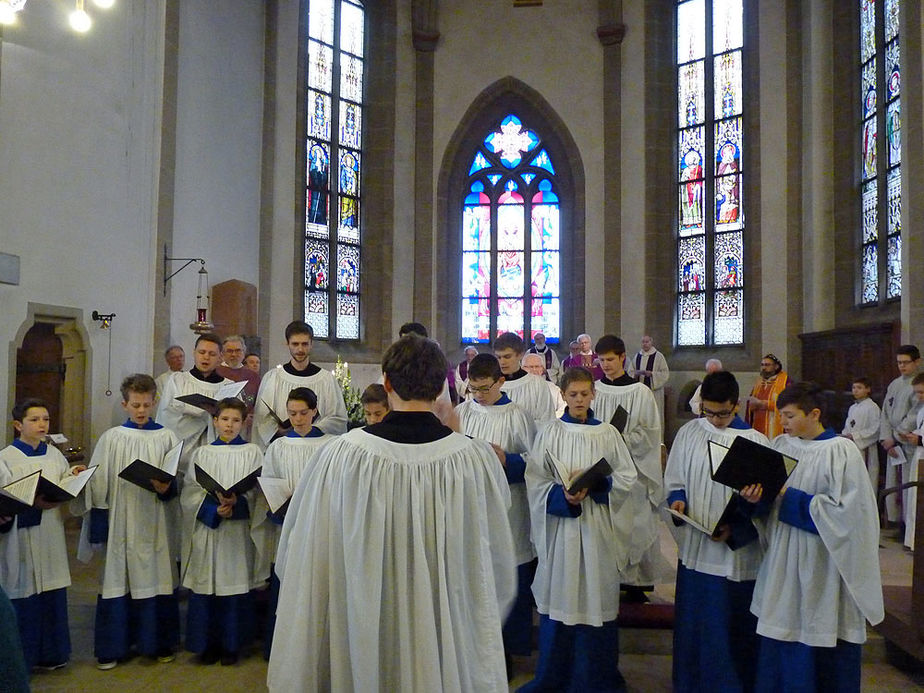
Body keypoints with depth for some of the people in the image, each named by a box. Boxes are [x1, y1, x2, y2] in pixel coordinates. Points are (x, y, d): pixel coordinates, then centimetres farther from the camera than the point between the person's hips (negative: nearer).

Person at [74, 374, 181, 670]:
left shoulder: (166, 437, 3)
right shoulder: (111, 438, 2)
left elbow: (179, 480, 4)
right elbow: (98, 484, 2)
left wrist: (167, 488, -18)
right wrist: (99, 525, -2)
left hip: (156, 523, 0)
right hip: (122, 523, 0)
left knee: (157, 577, 6)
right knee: (118, 578, 3)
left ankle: (159, 642, 21)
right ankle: (112, 647, 18)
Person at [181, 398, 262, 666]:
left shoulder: (252, 452, 7)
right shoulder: (202, 453, 9)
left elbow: (258, 491, 0)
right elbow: (190, 492, 1)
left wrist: (236, 503, -19)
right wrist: (213, 509, -15)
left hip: (238, 531, -1)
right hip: (206, 529, 1)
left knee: (235, 584, 2)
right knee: (206, 586, 2)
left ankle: (231, 644, 15)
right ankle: (208, 644, 17)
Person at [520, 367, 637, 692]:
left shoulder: (608, 433, 3)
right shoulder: (549, 433, -1)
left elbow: (626, 476, 3)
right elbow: (535, 481, -3)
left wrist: (594, 486, -13)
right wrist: (563, 496, -19)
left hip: (598, 526, 1)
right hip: (560, 523, -1)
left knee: (596, 598, 7)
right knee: (560, 597, 6)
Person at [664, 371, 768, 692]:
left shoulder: (756, 442, -8)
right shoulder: (688, 433, 1)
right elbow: (674, 481, 11)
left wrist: (735, 529, -17)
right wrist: (677, 501, -9)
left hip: (737, 553, -3)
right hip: (694, 547, 3)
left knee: (732, 627, 7)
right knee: (692, 624, 13)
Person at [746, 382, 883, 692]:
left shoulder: (841, 451, -10)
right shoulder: (781, 445, 5)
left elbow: (847, 509, -15)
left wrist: (791, 497, -16)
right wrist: (756, 495, -12)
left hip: (822, 565, -5)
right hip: (784, 560, 5)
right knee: (781, 637, 9)